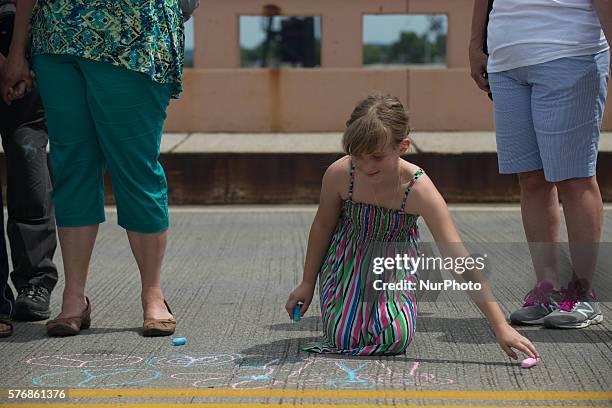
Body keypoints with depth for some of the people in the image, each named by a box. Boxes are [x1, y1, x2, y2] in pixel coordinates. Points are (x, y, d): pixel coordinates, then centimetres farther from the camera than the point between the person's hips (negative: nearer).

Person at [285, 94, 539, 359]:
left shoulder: (419, 190, -33)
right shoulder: (339, 175, -27)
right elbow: (323, 225, -4)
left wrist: (500, 327, -35)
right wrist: (307, 283, 7)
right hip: (348, 260, 1)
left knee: (395, 339, -18)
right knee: (344, 337, -12)